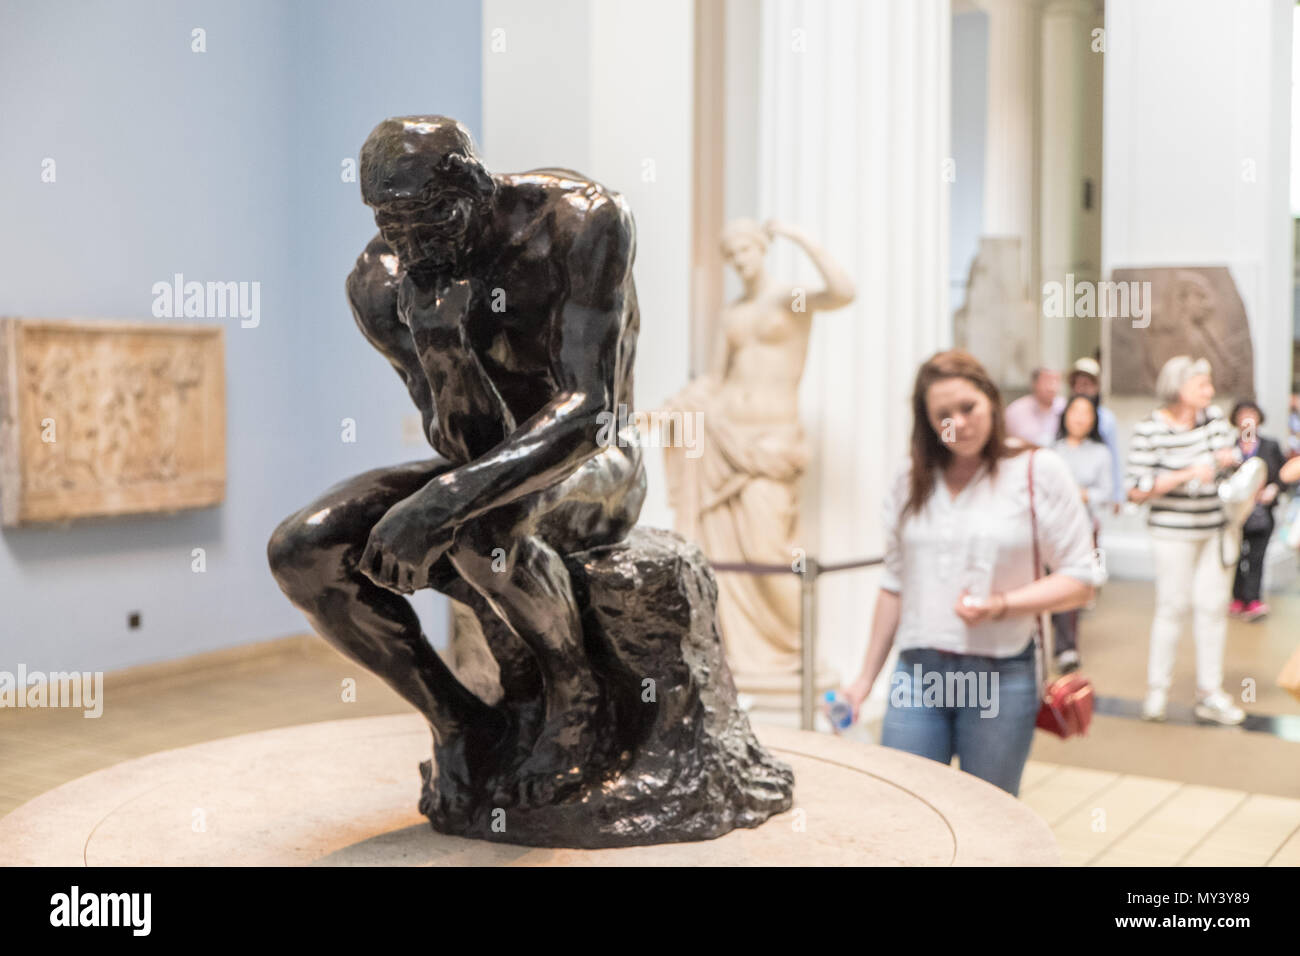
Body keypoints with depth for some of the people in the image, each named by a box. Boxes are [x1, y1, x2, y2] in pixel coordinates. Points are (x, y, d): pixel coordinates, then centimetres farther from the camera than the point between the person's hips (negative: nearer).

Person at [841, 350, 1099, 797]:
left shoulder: (1037, 470, -2)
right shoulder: (910, 479, 10)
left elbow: (1079, 580, -2)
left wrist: (1002, 605, -17)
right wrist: (866, 677, 15)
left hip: (1001, 676, -3)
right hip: (917, 673, 3)